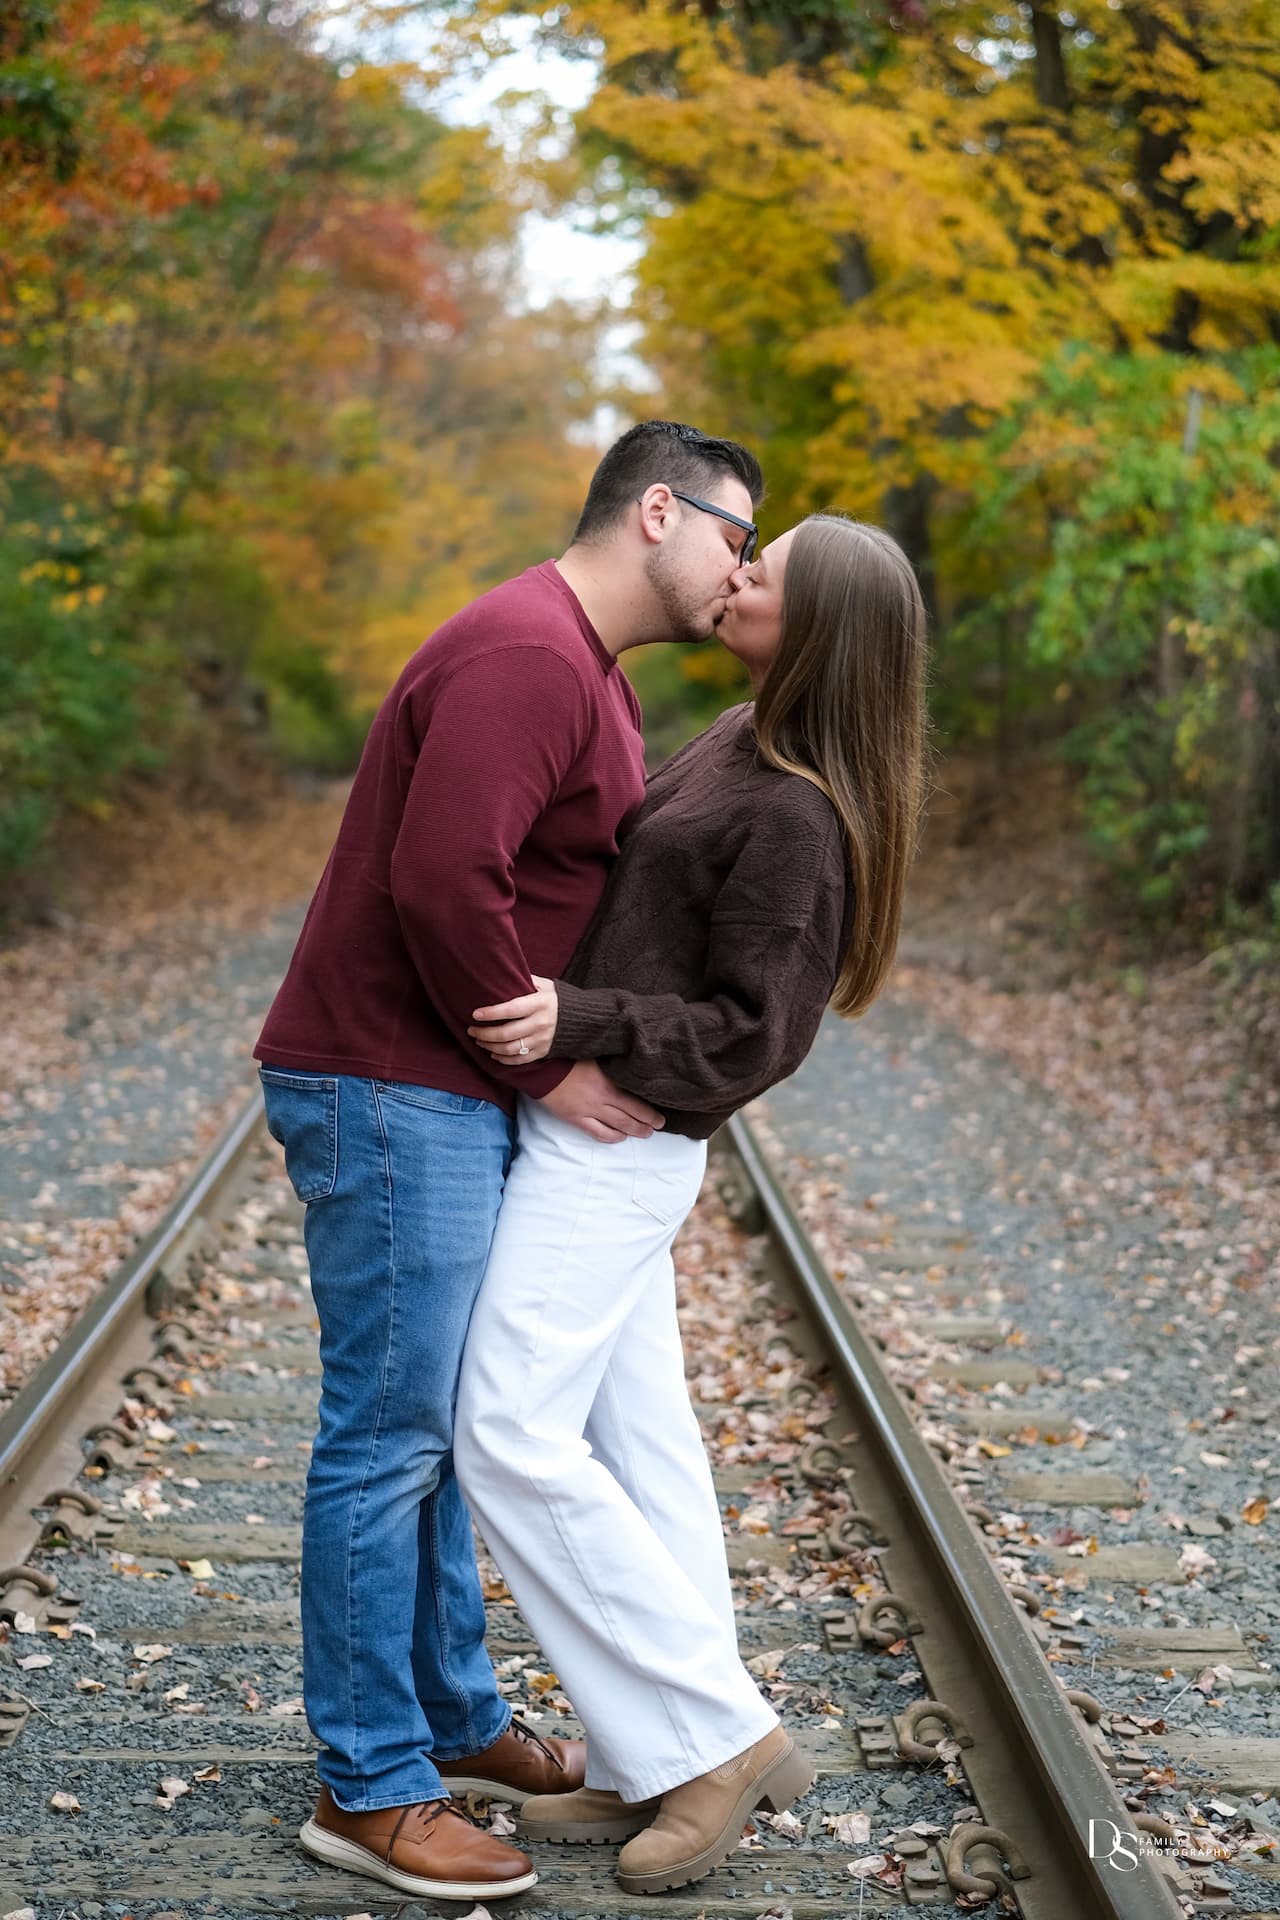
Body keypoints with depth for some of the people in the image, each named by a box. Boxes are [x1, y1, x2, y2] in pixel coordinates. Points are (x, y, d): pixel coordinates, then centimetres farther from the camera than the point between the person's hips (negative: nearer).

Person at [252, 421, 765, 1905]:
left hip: (452, 1099, 11)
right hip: (390, 1095, -11)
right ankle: (368, 1787, 6)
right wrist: (552, 1068, -18)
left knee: (437, 1422, 17)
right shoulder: (526, 656, -18)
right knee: (389, 1433, -4)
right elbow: (441, 881, -27)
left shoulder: (588, 675, 18)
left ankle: (453, 1722, 29)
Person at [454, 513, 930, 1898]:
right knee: (633, 1441, 10)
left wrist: (582, 1022, -27)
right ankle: (654, 1769, 16)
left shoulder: (793, 817, -20)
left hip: (611, 1141, -10)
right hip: (593, 1130, 10)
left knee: (513, 1443, -10)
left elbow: (750, 1037, -19)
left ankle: (718, 1736, -1)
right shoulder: (744, 743, 8)